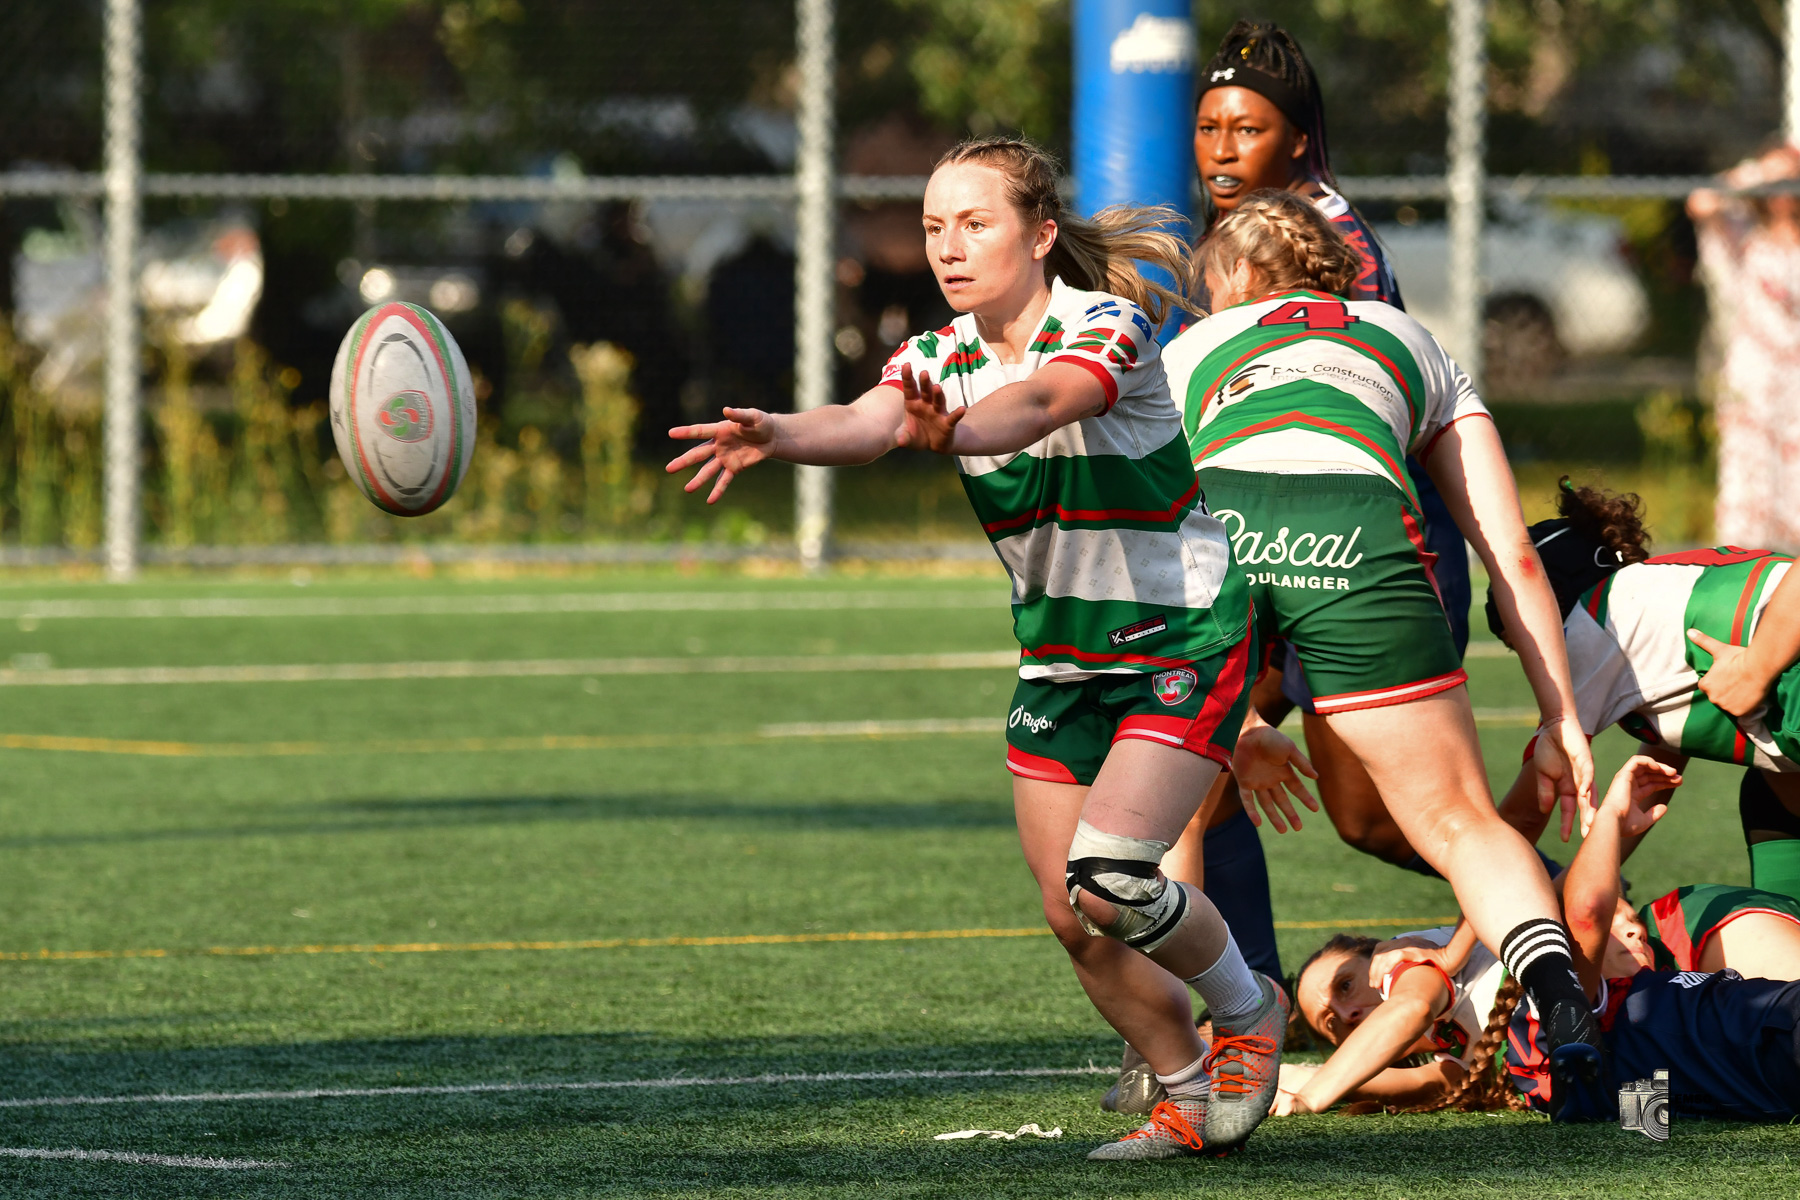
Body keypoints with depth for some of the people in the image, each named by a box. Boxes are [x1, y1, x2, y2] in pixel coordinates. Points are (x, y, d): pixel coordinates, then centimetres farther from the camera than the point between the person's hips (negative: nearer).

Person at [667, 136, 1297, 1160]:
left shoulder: (1109, 327, -18)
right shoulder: (942, 359, -1)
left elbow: (1040, 403, -41)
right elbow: (868, 421, -23)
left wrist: (949, 430, -63)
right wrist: (777, 435, -46)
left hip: (1183, 642, -7)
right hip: (1061, 655, 7)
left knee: (1110, 880, -20)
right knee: (1073, 920, 1)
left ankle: (1247, 1010, 7)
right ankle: (1193, 1095, 21)